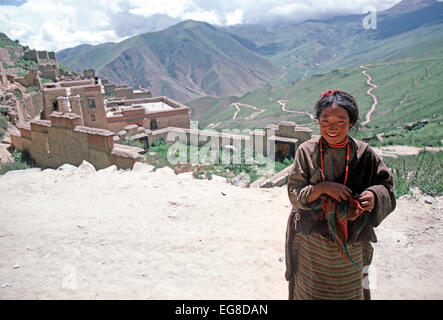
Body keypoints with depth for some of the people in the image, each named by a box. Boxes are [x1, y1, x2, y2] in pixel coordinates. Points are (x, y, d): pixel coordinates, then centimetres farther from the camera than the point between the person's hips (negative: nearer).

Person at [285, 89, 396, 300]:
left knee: (349, 291, 21)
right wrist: (322, 188, -25)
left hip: (351, 241, 1)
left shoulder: (364, 153, -9)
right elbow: (294, 195, -8)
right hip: (312, 244, -1)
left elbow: (386, 185, -1)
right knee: (310, 290, 17)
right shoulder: (306, 151, -10)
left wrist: (374, 196, -24)